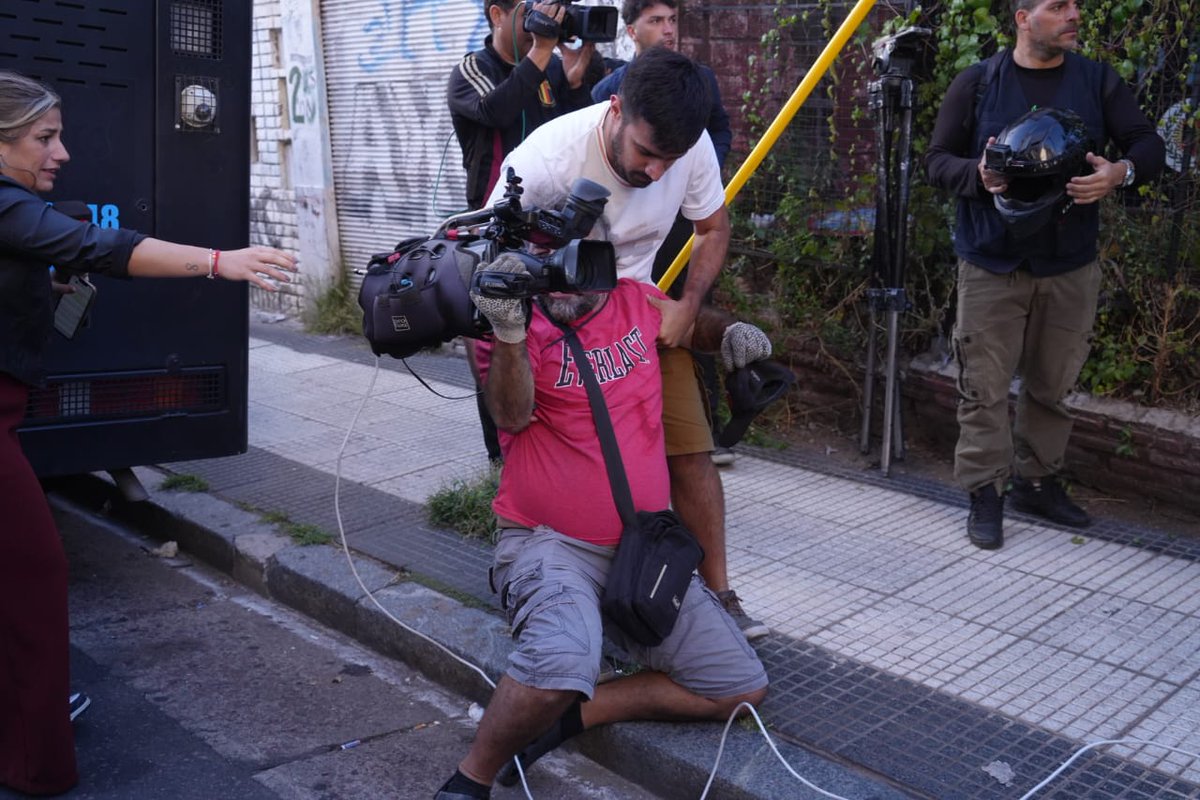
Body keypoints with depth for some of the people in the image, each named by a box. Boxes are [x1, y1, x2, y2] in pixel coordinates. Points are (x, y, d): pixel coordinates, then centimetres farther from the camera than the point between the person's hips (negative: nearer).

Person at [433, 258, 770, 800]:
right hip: (549, 545, -6)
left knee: (742, 689, 4)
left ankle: (570, 714, 4)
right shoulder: (521, 322, -8)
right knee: (563, 663, -37)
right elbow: (511, 415, -24)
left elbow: (694, 323, 27)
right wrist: (509, 332, -40)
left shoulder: (636, 302, 5)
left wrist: (730, 331, 5)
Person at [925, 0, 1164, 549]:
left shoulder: (1098, 82, 5)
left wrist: (1121, 172, -18)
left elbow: (1149, 145, 5)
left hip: (1070, 267, 3)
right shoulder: (977, 84, -1)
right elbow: (938, 159, 3)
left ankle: (1037, 481, 29)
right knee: (984, 387, -1)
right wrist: (978, 174, -19)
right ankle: (985, 495, 11)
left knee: (1052, 385, 13)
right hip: (991, 266, -2)